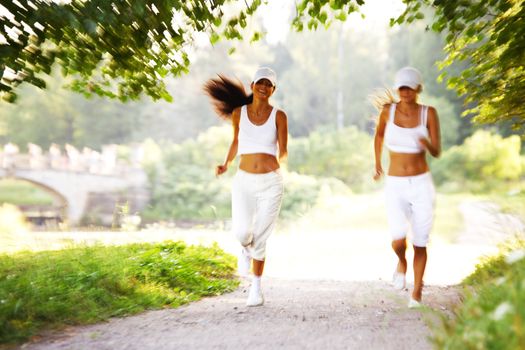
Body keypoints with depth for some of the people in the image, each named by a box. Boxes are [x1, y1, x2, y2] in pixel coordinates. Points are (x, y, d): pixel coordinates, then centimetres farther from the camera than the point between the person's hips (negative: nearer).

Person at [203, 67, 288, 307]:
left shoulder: (278, 116, -1)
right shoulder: (238, 113, 3)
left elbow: (283, 150, -1)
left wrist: (280, 157, -19)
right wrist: (226, 164, 7)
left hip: (271, 182, -1)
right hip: (244, 181, 1)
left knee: (259, 238, 2)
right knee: (242, 232, -18)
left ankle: (256, 289, 21)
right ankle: (245, 250, 22)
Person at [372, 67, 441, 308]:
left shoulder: (428, 113, -4)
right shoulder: (388, 110, -2)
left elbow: (437, 153, -9)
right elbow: (379, 134, 19)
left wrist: (426, 143, -31)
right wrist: (377, 164, 19)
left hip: (422, 184, 0)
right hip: (395, 186, 0)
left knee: (420, 243, 4)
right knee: (398, 240, -17)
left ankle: (417, 293, 26)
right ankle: (401, 262, 21)